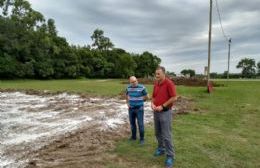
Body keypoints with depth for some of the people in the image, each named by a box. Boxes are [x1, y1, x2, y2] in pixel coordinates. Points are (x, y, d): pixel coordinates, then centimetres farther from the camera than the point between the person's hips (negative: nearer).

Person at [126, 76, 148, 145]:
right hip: (131, 108, 5)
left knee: (140, 124, 0)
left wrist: (138, 100, 0)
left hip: (139, 109, -4)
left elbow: (146, 97, -3)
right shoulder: (128, 87, 1)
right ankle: (133, 136, 32)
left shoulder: (142, 87, -14)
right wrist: (128, 103, 8)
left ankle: (142, 138, 15)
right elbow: (127, 95, 20)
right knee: (132, 123, 15)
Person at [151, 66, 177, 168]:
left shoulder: (169, 83, -14)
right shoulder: (156, 84, 8)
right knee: (158, 133, 17)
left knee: (166, 135, -4)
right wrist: (152, 104, -6)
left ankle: (170, 156, 8)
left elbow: (174, 98, -17)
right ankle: (161, 149, 35)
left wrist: (162, 106, -18)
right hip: (156, 112, 7)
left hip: (165, 112, -7)